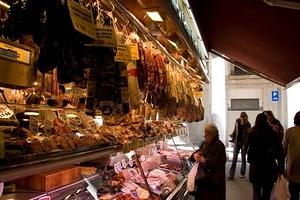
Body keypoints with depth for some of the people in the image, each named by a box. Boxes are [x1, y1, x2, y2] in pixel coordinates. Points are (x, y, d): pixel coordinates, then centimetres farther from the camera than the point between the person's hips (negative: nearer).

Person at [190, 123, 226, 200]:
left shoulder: (219, 145, -14)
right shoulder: (204, 144, 9)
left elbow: (220, 162, -23)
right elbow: (197, 152, 14)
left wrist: (204, 160, -30)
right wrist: (195, 155, -10)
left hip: (214, 179, -7)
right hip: (203, 176, 7)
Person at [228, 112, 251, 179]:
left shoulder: (247, 125, -7)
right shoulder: (237, 122, 2)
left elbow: (248, 135, -7)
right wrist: (232, 136, 2)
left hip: (244, 142, -2)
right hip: (237, 141, 2)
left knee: (243, 158, 10)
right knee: (234, 158, -2)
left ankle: (242, 173, 25)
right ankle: (231, 174, -2)